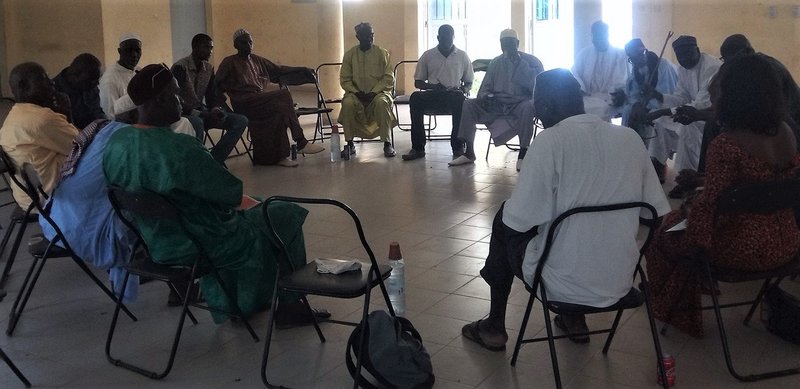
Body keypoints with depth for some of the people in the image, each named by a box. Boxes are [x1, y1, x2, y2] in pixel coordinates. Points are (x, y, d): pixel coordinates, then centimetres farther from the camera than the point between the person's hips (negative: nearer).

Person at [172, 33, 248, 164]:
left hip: (201, 111, 7)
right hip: (185, 114, -7)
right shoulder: (180, 67, -13)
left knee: (241, 121, -10)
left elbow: (211, 96, 8)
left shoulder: (209, 68, 8)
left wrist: (215, 109, -15)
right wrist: (199, 115, -27)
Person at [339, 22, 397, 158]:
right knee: (347, 103, -31)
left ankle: (387, 143, -24)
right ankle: (350, 143, -18)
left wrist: (374, 92, -16)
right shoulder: (349, 55, 3)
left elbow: (389, 79, -3)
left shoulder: (382, 53, 0)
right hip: (356, 93, 1)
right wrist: (356, 92, -13)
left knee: (382, 102, -35)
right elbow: (344, 79, 4)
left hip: (378, 91, -1)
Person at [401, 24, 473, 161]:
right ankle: (417, 148, -29)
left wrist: (463, 90, -9)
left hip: (454, 96, -1)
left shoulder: (462, 56, 11)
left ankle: (458, 146, -30)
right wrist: (433, 87, -10)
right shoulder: (427, 56, 10)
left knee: (459, 97, -37)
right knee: (415, 97, -32)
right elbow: (418, 82, 11)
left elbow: (469, 83, 15)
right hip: (432, 96, 1)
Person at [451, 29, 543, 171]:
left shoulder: (532, 61, 4)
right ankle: (469, 153, -15)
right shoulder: (495, 63, 15)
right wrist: (485, 97, -11)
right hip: (497, 104, 4)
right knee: (468, 104, -15)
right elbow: (485, 88, 15)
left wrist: (519, 62, -12)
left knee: (528, 106, -39)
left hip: (519, 104, -4)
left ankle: (523, 153, -33)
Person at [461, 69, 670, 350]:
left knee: (504, 224, 21)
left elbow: (519, 219, -17)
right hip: (621, 283, 5)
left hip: (565, 285, -5)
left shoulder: (550, 141, -16)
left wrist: (508, 212, 6)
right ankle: (574, 320, 33)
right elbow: (659, 212, 4)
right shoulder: (630, 138, -1)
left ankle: (495, 327, 31)